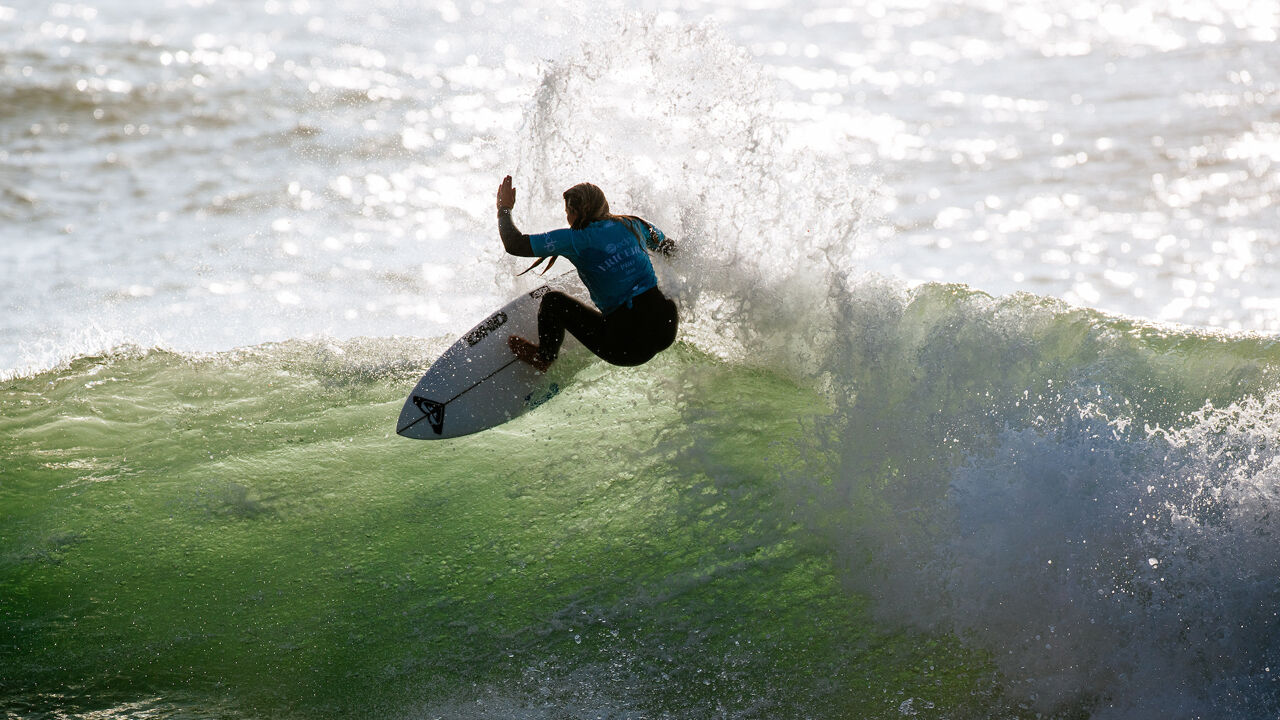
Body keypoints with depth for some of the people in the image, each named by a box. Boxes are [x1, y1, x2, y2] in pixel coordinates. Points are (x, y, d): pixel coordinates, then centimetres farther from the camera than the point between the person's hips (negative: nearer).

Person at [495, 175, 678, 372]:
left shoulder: (576, 239, -8)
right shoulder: (632, 224, 7)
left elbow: (515, 245, -7)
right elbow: (669, 248, 28)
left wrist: (504, 209, 11)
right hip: (667, 330, 5)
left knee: (553, 300, 10)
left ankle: (543, 357, 28)